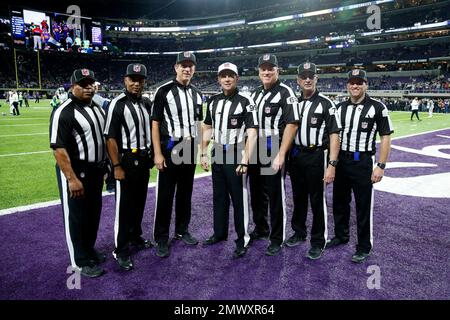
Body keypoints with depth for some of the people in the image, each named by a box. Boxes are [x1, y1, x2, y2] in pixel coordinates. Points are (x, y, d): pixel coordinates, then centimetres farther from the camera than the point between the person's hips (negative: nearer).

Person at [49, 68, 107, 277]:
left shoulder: (97, 108, 10)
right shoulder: (64, 112, -17)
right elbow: (59, 148, -22)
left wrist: (105, 166, 16)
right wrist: (72, 179, -25)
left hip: (96, 171, 8)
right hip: (75, 172, -8)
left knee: (94, 213, 19)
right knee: (76, 217, 5)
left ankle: (89, 249, 38)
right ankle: (80, 261, 20)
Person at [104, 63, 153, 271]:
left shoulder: (147, 103, 8)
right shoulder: (118, 104, -13)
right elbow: (110, 138, -15)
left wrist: (151, 156, 13)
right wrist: (117, 166, -18)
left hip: (144, 160, 7)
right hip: (126, 160, -6)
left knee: (140, 202, 17)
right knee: (124, 205, 1)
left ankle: (135, 237, 36)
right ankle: (121, 250, 13)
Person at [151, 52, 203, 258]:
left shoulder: (196, 94, 11)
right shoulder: (164, 91, -6)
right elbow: (155, 124, -8)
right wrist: (158, 153, -13)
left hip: (190, 148, 5)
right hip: (170, 147, -5)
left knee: (186, 192, 14)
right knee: (165, 194, 1)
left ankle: (182, 230, 29)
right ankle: (161, 238, 13)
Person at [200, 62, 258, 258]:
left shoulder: (245, 102, -10)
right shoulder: (213, 101, 9)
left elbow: (252, 133, -14)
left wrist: (245, 161, -21)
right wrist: (203, 154, 10)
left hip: (236, 157, -6)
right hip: (217, 156, 6)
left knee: (239, 199, 2)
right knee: (219, 196, 16)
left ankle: (243, 239, 16)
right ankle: (219, 233, 32)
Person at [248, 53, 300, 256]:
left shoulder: (285, 93, -7)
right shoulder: (255, 93, 15)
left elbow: (291, 124, -13)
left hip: (274, 154, -7)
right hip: (255, 153, 7)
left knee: (276, 197, 1)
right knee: (256, 193, 17)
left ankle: (277, 238, 16)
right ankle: (260, 229, 36)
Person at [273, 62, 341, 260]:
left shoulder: (326, 104, -7)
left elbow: (334, 136, -11)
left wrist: (332, 164, -18)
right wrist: (283, 155, 7)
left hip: (316, 157, -5)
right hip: (295, 156, 5)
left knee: (317, 201, 4)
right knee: (298, 197, 17)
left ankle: (318, 242, 18)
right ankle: (299, 232, 35)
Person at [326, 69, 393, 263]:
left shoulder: (377, 107, -6)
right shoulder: (340, 108, 8)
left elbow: (385, 137, -7)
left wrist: (381, 166, -13)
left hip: (363, 162, -5)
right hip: (341, 161, 5)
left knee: (364, 206, 4)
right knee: (339, 201, 17)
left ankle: (364, 247, 20)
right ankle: (341, 236, 37)